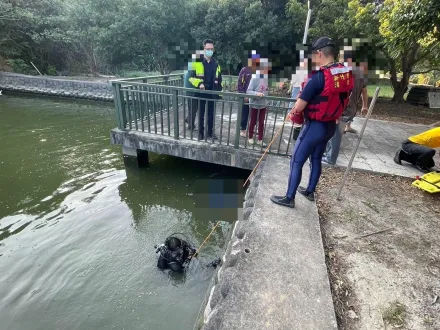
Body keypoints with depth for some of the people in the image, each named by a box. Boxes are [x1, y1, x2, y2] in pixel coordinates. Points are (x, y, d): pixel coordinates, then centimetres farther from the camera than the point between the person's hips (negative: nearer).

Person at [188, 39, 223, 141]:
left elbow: (219, 80, 14)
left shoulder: (216, 64, 10)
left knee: (211, 114, 10)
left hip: (212, 94, 3)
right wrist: (199, 83, -23)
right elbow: (191, 77, -5)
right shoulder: (197, 62, -4)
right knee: (201, 114, 6)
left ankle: (210, 132, 23)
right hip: (201, 93, -3)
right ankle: (201, 133, 19)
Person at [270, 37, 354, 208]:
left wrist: (292, 115, 2)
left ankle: (289, 198, 12)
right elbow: (333, 98, 12)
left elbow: (299, 106, -19)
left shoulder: (318, 77, -22)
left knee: (296, 161, 2)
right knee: (316, 159, 20)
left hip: (314, 126, -8)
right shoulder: (346, 73, 2)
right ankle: (310, 191, 36)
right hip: (330, 125, 8)